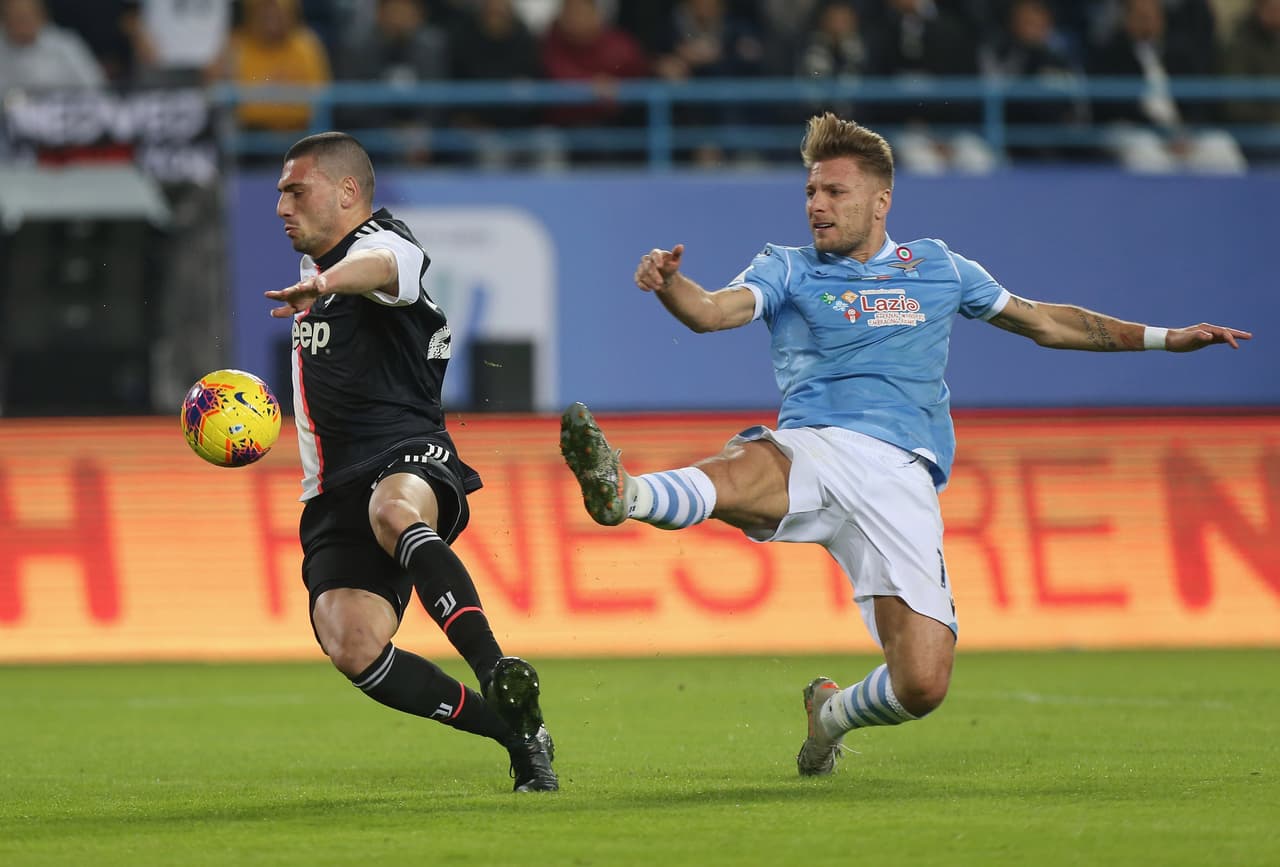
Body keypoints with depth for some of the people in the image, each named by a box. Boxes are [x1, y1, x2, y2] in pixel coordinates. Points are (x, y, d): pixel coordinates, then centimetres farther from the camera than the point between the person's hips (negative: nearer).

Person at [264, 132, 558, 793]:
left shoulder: (384, 244, -4)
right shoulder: (315, 260, 25)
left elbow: (381, 267, -33)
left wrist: (327, 283, -54)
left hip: (410, 458, -7)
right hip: (335, 490, 7)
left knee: (392, 512, -45)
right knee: (351, 645, -21)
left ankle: (496, 671, -52)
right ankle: (515, 732, -13)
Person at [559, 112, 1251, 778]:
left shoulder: (936, 268, 21)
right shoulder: (789, 269, 15)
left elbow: (1043, 321, 32)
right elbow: (713, 312, -5)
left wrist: (1162, 338, 30)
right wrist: (668, 284, -28)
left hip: (901, 478, 1)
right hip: (810, 450, -1)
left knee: (922, 683, -13)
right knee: (740, 475, -40)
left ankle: (832, 714, 19)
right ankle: (619, 494, -69)